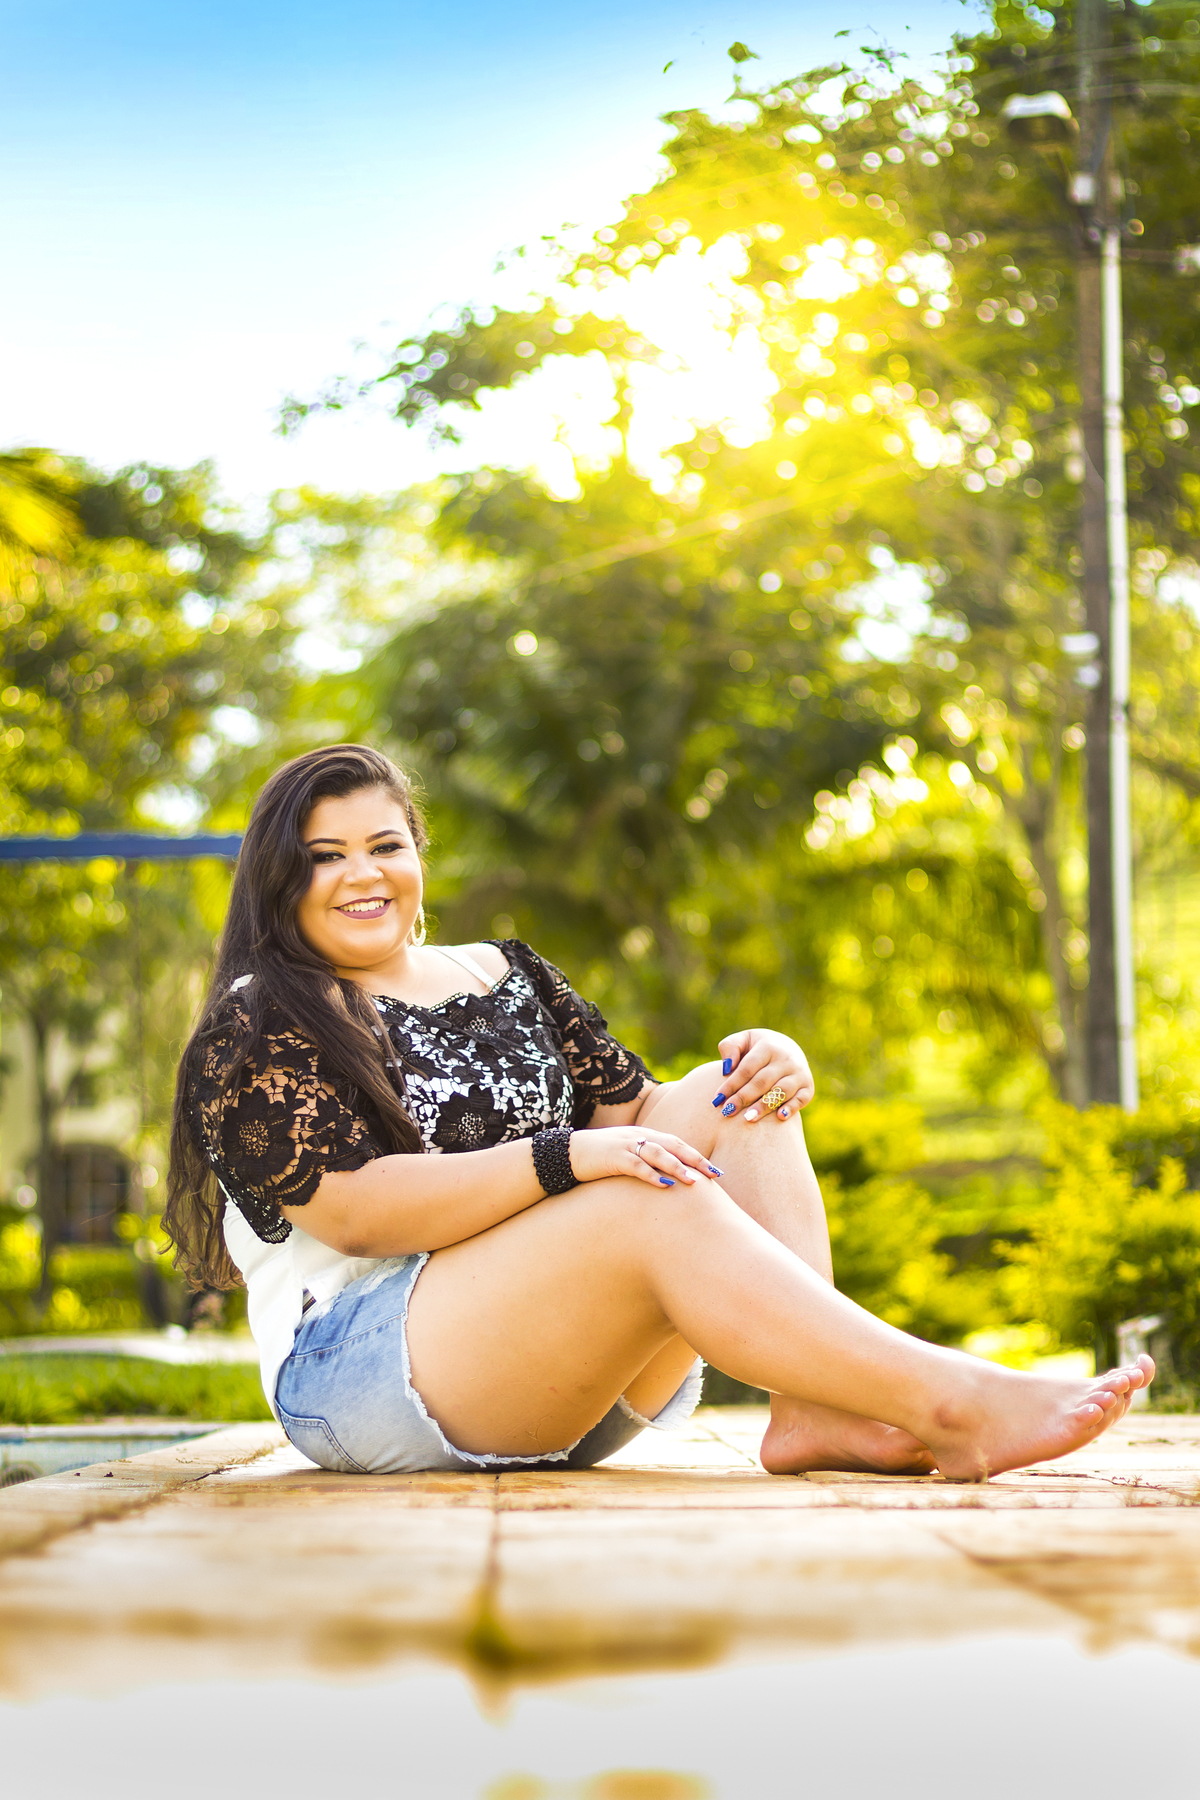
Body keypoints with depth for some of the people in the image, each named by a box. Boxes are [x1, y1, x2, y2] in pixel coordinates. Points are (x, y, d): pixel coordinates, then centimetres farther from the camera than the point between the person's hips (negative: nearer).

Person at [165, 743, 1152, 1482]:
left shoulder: (509, 978, 21)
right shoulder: (257, 1029, 0)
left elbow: (632, 1118, 15)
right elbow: (356, 1213, -14)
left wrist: (761, 1066, -6)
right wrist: (565, 1159, -24)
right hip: (356, 1367, -7)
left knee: (733, 1108, -11)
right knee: (663, 1200, -29)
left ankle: (817, 1410, -31)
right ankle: (953, 1405, -37)